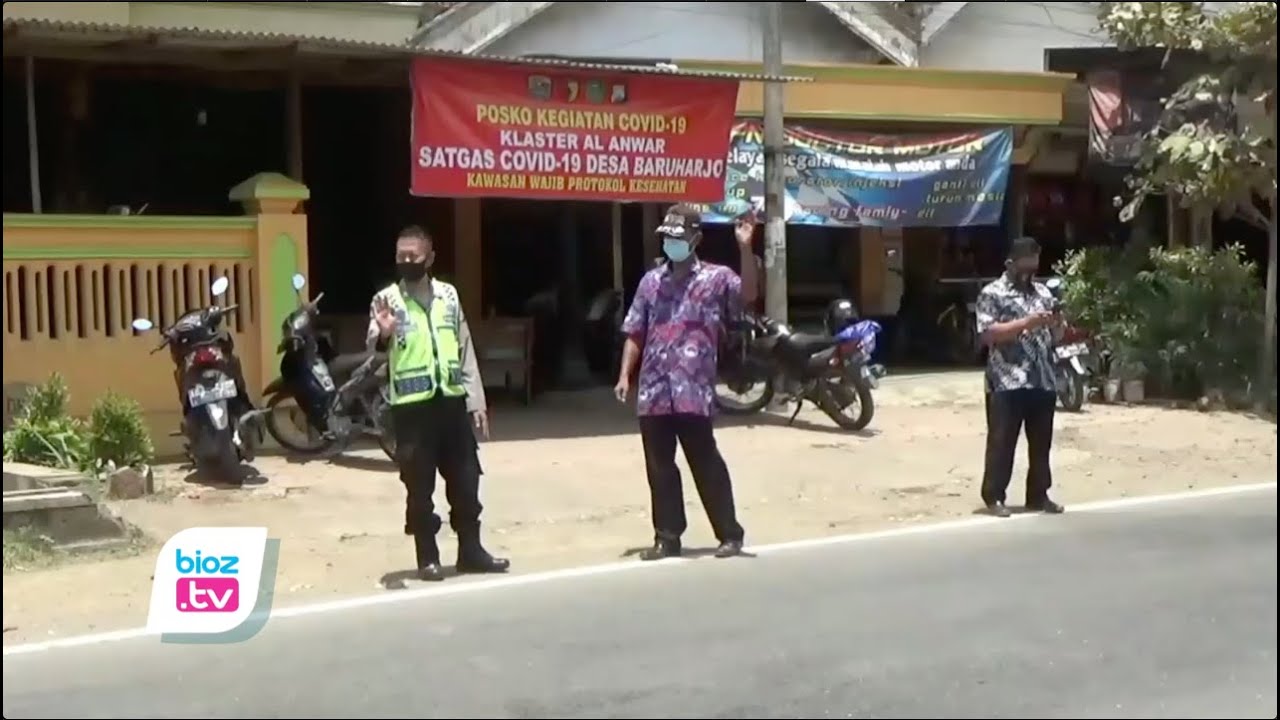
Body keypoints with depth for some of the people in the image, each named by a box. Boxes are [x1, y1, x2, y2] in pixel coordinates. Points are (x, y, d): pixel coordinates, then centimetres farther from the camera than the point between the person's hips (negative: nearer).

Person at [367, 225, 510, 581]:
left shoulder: (448, 295, 8)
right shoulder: (387, 299, -4)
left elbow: (465, 349, 12)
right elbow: (374, 354, -16)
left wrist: (476, 401, 7)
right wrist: (383, 335, -40)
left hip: (452, 401, 4)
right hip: (412, 405, -4)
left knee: (465, 480, 9)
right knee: (420, 486, 3)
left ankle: (470, 550, 20)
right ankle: (428, 558, 13)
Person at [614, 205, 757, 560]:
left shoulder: (715, 278, 1)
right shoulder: (651, 281, 14)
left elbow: (748, 294, -19)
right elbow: (635, 333, 15)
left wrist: (745, 249, -29)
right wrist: (625, 375, 6)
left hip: (693, 391, -5)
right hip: (653, 392, 5)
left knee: (706, 465, 0)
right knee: (659, 467, 9)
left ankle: (730, 534, 11)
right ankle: (667, 537, 19)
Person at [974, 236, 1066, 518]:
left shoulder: (1043, 292, 15)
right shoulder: (992, 293, -3)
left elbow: (1052, 333, 19)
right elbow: (987, 334, -13)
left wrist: (1056, 323, -5)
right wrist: (1026, 323, -19)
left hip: (1043, 381, 6)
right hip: (1007, 383, -5)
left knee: (1041, 443, 10)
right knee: (1001, 442, -1)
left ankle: (1039, 495, 20)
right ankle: (994, 497, 7)